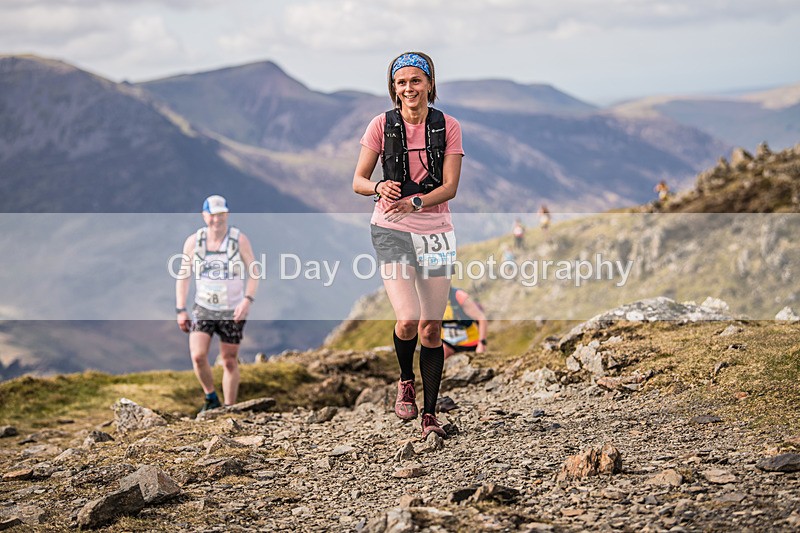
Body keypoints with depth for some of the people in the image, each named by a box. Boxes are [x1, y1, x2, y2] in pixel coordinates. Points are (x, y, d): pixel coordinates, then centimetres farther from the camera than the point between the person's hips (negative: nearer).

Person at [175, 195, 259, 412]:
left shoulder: (240, 240, -10)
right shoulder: (193, 241, -5)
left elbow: (254, 272, -6)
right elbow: (183, 275, 3)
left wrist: (247, 300, -21)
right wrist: (181, 310, 0)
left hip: (232, 311, -1)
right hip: (203, 308, 1)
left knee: (230, 362, 5)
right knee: (198, 356, -16)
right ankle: (210, 397, 9)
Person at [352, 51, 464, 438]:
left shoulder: (447, 127, 0)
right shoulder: (382, 126, -1)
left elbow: (450, 187, -6)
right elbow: (358, 181, 2)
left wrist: (414, 202, -23)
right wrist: (379, 187, -21)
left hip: (435, 231, 1)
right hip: (391, 231, -1)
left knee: (431, 327, 2)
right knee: (407, 319, -17)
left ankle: (430, 414, 14)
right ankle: (406, 381, 14)